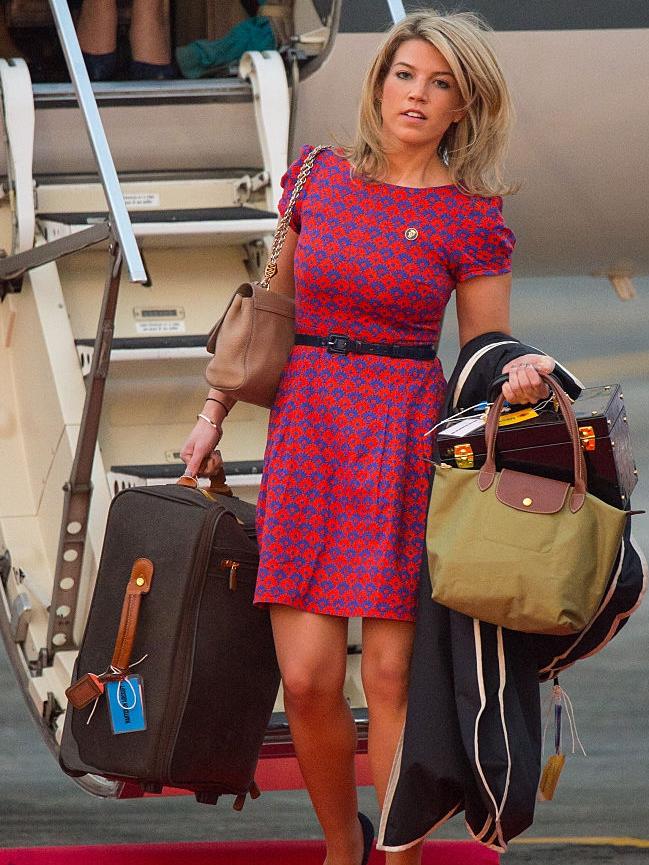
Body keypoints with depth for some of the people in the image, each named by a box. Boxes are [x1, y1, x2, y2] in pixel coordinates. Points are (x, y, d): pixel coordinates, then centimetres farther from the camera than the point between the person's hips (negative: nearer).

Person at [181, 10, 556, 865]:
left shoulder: (472, 215, -1)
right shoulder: (317, 178, 7)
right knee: (307, 677, -1)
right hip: (304, 429, 3)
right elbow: (273, 304, 18)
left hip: (404, 440, -2)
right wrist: (215, 411, 18)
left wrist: (522, 377, -18)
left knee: (391, 675, -4)